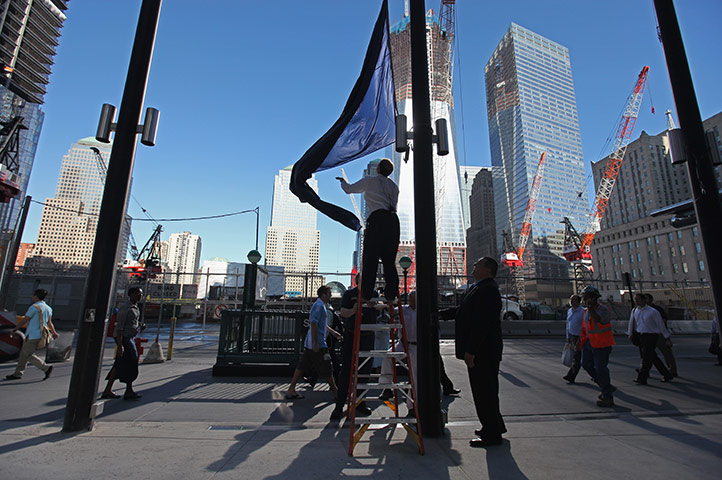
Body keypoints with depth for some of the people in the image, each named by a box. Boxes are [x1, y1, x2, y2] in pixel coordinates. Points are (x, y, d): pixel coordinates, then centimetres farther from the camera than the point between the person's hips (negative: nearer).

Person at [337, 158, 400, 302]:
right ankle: (391, 294, 3)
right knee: (389, 259, 6)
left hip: (378, 219, -5)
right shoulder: (394, 186, 25)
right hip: (393, 220, 6)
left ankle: (366, 294, -5)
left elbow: (349, 189, 15)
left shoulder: (370, 180, 9)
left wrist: (342, 181, 37)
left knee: (370, 258, -4)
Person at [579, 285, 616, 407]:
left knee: (601, 369, -5)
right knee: (586, 364, 11)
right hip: (589, 342, 8)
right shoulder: (586, 310, 9)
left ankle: (607, 397, 8)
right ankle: (607, 387, 26)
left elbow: (598, 319, -37)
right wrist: (581, 341, 17)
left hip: (601, 344, -8)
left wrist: (590, 307, -34)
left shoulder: (603, 309, -15)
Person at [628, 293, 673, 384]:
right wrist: (630, 334, 22)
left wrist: (667, 337, 1)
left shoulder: (652, 312, -10)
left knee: (646, 357, -7)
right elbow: (632, 322, 19)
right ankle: (667, 375, 29)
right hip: (641, 336, 6)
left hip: (651, 336, -6)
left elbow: (661, 324, -3)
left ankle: (642, 379, -4)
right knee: (653, 357, 13)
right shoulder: (634, 311, 6)